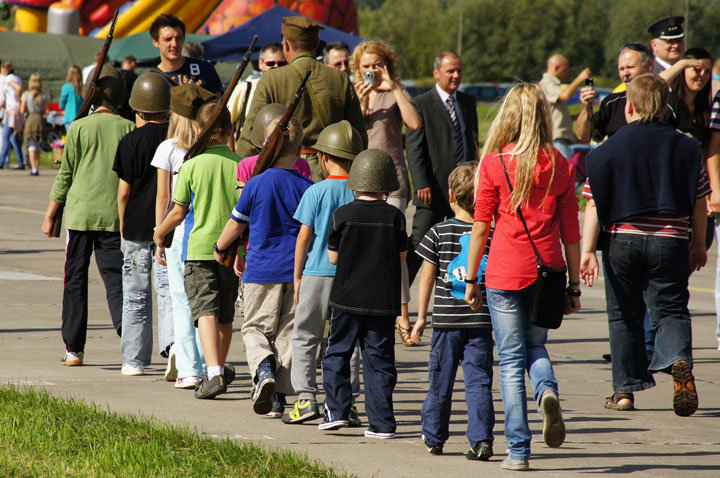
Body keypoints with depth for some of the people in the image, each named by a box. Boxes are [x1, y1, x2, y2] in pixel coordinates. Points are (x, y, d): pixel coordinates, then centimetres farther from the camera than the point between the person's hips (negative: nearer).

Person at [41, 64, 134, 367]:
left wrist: (50, 215, 9)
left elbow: (65, 176, 0)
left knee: (75, 280, 8)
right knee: (115, 277, 3)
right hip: (115, 214, 1)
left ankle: (74, 349, 10)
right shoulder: (128, 129, 2)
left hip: (80, 213, -1)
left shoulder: (79, 128, -2)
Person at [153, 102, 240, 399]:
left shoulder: (192, 165, -6)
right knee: (225, 315, 17)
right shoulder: (240, 164, 0)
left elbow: (179, 211, -2)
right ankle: (219, 370, 33)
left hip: (200, 248, -3)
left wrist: (160, 233, 17)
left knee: (206, 311, -10)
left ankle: (213, 374, -27)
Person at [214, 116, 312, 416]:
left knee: (255, 328, 9)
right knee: (288, 332, 9)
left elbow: (236, 224, 5)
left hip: (261, 271, -1)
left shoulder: (256, 185, -6)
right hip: (297, 271, 1)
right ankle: (280, 396, 6)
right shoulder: (307, 188, -3)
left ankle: (263, 366, -22)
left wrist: (220, 248, 23)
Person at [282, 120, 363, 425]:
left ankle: (306, 398, -2)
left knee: (305, 337, 7)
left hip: (318, 272, -3)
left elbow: (304, 237, -6)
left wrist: (297, 276, 3)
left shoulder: (316, 192, -7)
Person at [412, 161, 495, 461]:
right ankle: (481, 440, -10)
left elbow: (427, 277, 0)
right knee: (478, 381, 0)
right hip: (481, 321, 0)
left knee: (440, 380, 11)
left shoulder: (439, 233, -2)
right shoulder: (491, 235, 0)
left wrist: (421, 316, 8)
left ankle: (434, 438, 23)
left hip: (447, 320, 0)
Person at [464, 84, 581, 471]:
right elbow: (571, 231, 4)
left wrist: (471, 279, 6)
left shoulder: (494, 163, -5)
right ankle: (547, 390, -10)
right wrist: (574, 285, 11)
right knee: (536, 346, 22)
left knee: (511, 359, 4)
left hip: (505, 274, -2)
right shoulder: (559, 166, 2)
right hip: (547, 270, 2)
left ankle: (519, 451, 3)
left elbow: (481, 226, -3)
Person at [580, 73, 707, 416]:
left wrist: (588, 250, -4)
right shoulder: (684, 147, 2)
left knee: (624, 315, 12)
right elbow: (699, 201, 7)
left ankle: (625, 389, 15)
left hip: (622, 240, 0)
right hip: (670, 242, 0)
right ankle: (679, 359, -23)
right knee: (670, 309, 7)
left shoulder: (609, 150, -1)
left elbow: (594, 205, -5)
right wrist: (699, 244, 19)